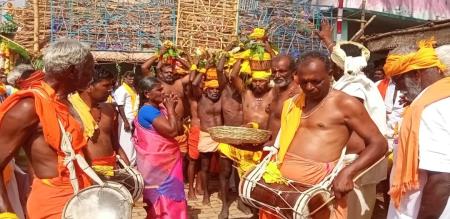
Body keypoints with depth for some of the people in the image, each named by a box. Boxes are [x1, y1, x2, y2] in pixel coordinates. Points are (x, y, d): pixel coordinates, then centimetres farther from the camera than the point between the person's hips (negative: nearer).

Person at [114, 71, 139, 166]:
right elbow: (120, 107, -15)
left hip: (134, 119, 8)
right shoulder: (121, 90, -10)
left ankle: (133, 162, 22)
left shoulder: (133, 89, 15)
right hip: (127, 119, -8)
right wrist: (125, 121, -19)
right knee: (127, 142, -2)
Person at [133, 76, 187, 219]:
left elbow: (179, 129, 9)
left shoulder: (160, 108, 9)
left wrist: (171, 108, 2)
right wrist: (170, 109, -13)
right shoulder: (147, 110, -18)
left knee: (164, 198, 20)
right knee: (165, 198, 2)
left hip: (167, 160, 9)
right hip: (157, 162, -9)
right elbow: (172, 131, -25)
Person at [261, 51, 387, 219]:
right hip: (280, 177, 6)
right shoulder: (293, 103, 12)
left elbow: (379, 144, -6)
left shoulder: (345, 104, -6)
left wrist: (348, 172, -19)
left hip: (319, 184, -5)